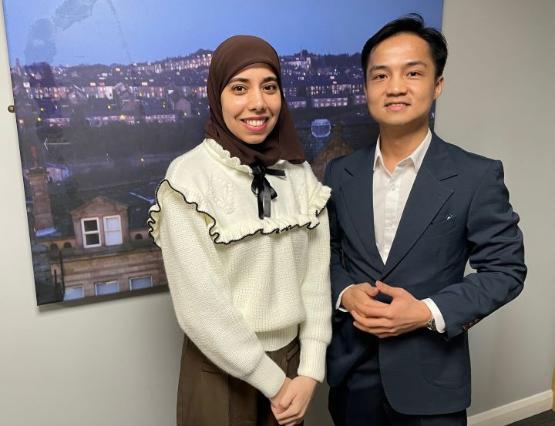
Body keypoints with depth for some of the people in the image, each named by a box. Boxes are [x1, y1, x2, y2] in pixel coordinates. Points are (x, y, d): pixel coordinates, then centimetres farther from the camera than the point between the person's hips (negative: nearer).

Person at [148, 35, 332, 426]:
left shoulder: (300, 173, -3)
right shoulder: (188, 178, -17)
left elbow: (316, 275, -2)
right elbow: (201, 306, -18)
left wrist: (309, 372, -7)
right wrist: (272, 381, -12)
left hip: (291, 357, 4)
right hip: (222, 369, -4)